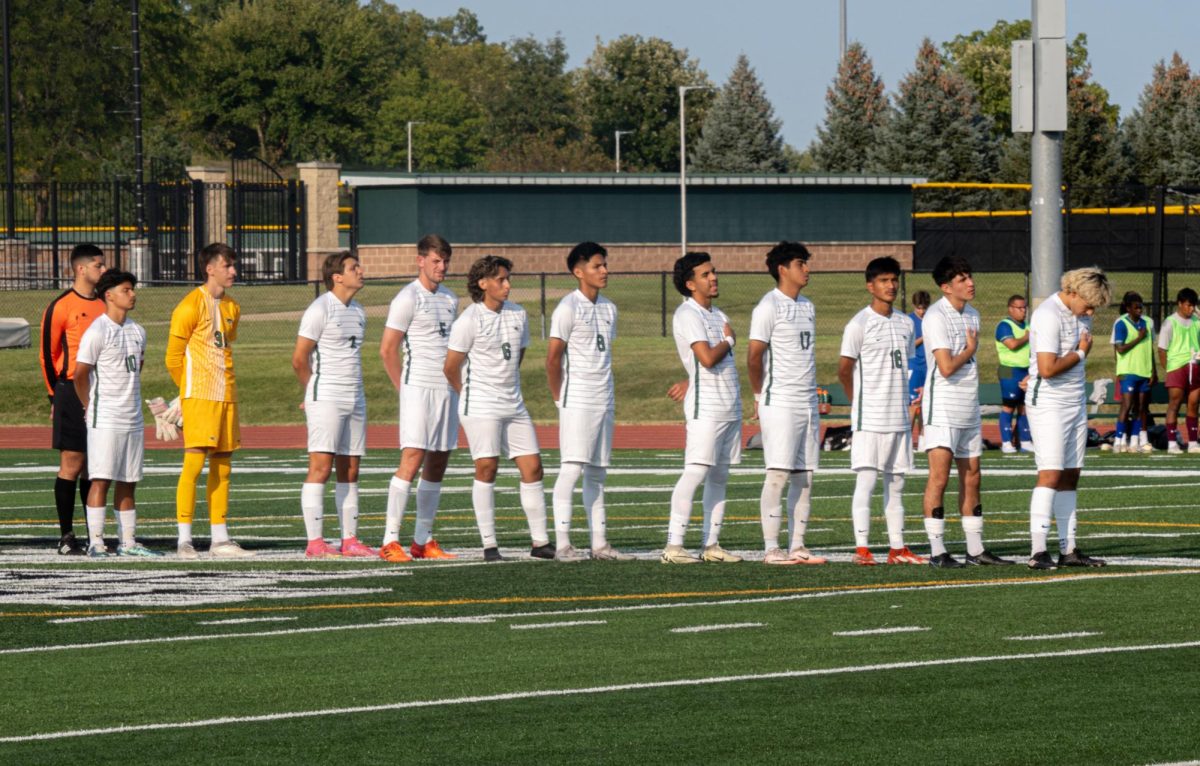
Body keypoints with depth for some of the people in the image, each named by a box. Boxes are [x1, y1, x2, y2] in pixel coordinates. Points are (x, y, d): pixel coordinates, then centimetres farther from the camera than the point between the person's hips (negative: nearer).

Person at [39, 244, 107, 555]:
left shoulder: (104, 306, 14)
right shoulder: (62, 306, -6)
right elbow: (47, 354, -3)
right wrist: (57, 397, -3)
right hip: (73, 392, -6)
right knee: (72, 464, -6)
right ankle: (66, 537, -2)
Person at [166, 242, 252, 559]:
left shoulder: (232, 308, 14)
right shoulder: (191, 306, -9)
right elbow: (173, 357, -4)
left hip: (226, 396, 7)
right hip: (199, 397, -7)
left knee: (222, 467, 7)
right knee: (194, 462, -11)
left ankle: (220, 539, 11)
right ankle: (184, 540, -10)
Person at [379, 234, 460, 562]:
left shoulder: (450, 300, 15)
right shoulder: (408, 298, -7)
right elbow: (387, 350, -7)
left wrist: (455, 383, 14)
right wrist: (404, 388, -5)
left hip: (447, 389, 7)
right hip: (419, 388, -7)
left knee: (437, 463, 7)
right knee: (412, 459, -14)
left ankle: (422, 540, 12)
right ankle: (390, 541, -15)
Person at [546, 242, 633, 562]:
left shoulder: (608, 308, 13)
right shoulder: (569, 308, -9)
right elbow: (553, 357, -9)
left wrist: (608, 391, 12)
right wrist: (559, 398, -6)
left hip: (604, 400, 7)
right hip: (577, 402, -7)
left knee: (597, 472, 9)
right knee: (572, 468, -11)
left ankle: (599, 543, 11)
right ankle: (562, 544, -12)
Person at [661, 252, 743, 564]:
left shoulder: (718, 315, 17)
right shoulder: (687, 315, -11)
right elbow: (707, 358, -21)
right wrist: (728, 340, -3)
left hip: (730, 406, 9)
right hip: (705, 407, -9)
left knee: (719, 477, 8)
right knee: (696, 472, -13)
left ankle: (711, 544, 12)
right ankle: (673, 546, -15)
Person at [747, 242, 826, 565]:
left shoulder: (807, 307, 16)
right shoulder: (769, 306, -9)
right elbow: (754, 356, -10)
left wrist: (812, 398, 13)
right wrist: (761, 395, -1)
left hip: (808, 403, 8)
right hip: (779, 404, -8)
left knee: (804, 477, 6)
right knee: (778, 475, -9)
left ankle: (797, 546, 8)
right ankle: (771, 548, -8)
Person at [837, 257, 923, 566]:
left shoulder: (905, 324, 12)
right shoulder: (860, 324, -7)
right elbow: (844, 371, -4)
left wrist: (907, 407, 14)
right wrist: (861, 403, 6)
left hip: (899, 417, 6)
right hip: (869, 418, -6)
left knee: (895, 482, 9)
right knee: (866, 480, -8)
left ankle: (897, 548, 12)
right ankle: (861, 548, -9)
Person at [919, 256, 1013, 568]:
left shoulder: (972, 314, 14)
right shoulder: (936, 317, -14)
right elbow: (947, 367, -21)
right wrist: (970, 349, -5)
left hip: (969, 408, 9)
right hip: (943, 407, -9)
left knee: (971, 477, 11)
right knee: (939, 475, -11)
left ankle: (976, 548, 17)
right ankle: (937, 551, -12)